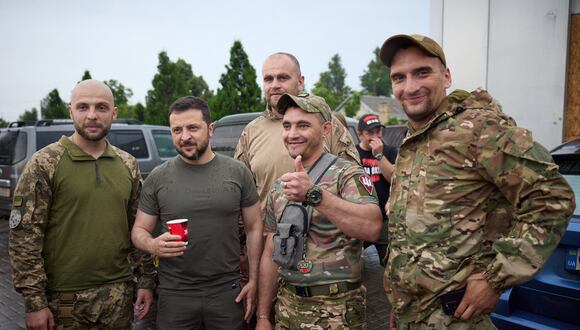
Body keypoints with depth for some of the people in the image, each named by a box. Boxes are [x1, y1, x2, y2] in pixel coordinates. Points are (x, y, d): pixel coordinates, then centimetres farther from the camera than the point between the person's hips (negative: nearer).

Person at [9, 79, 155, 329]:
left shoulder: (128, 165, 4)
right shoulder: (45, 163, -8)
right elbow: (24, 237, -10)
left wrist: (146, 280, 5)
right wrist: (34, 302, -12)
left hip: (118, 294, 4)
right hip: (62, 298, -3)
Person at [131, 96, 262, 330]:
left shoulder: (238, 173, -2)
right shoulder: (157, 178, -2)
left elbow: (253, 227, 2)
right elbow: (139, 231, 4)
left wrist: (254, 280, -2)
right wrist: (153, 245, -18)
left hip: (227, 292, 0)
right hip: (174, 294, 1)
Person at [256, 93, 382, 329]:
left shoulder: (347, 173, -11)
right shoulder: (278, 186, 7)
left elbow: (372, 228, -29)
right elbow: (270, 254, 10)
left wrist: (314, 194, -36)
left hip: (336, 309, -5)